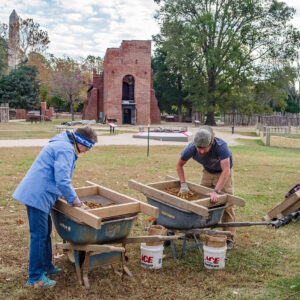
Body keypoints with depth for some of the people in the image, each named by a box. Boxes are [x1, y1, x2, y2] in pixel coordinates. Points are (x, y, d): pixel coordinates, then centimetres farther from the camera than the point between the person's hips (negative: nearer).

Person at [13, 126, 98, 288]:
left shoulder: (61, 145, 19)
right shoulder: (66, 149, -16)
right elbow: (62, 180, -23)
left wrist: (69, 196, 22)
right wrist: (73, 198, -10)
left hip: (35, 194, 11)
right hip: (37, 195, -11)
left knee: (45, 231, 19)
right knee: (39, 235, -5)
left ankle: (46, 266, 31)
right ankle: (35, 277, 4)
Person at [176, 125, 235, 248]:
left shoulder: (221, 146, -40)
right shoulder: (191, 148, -28)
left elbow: (226, 171, -46)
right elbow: (179, 165, -11)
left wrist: (216, 191, -54)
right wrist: (183, 184, -22)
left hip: (223, 172, -4)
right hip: (207, 172, 4)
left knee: (227, 205, -10)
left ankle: (229, 238, -3)